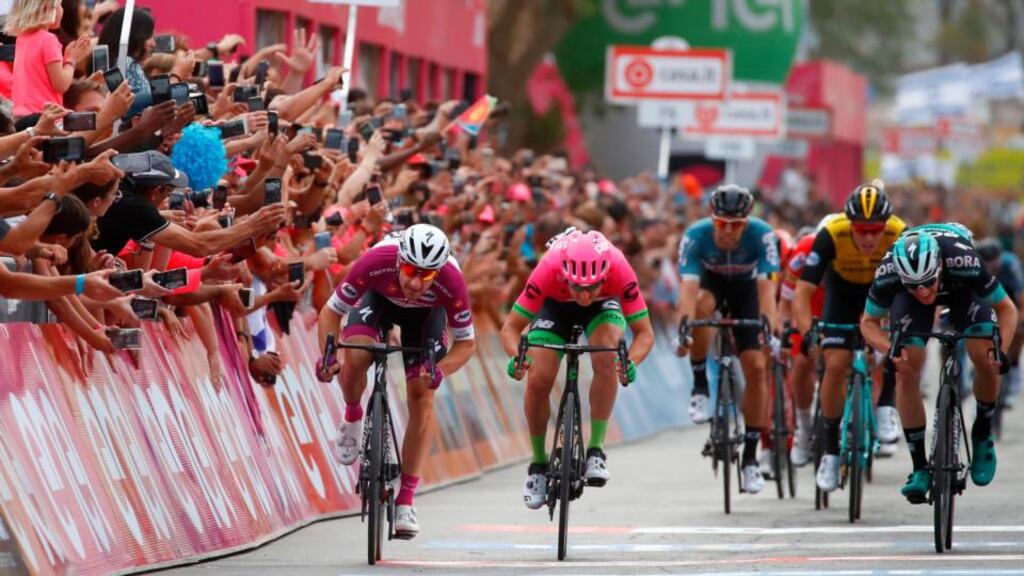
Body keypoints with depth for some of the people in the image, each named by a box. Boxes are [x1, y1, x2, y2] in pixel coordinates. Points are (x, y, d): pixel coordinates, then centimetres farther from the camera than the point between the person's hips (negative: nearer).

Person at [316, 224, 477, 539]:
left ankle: (405, 501, -1)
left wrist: (440, 371, -44)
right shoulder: (376, 262, -41)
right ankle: (353, 417, 8)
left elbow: (466, 343, -24)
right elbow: (331, 311, -26)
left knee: (421, 397, -8)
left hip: (426, 312, 0)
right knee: (354, 358, -28)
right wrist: (327, 354, -43)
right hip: (380, 297, 0)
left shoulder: (451, 283, -40)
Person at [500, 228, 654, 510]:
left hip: (603, 307, 0)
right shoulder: (549, 269, -39)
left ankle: (596, 450, -20)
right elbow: (511, 327, -31)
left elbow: (644, 332, -31)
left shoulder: (619, 269, -39)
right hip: (556, 305, 0)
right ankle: (538, 463, 6)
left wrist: (631, 362, -52)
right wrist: (516, 357, -51)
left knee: (607, 359, -31)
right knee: (538, 381, -16)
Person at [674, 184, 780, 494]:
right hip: (711, 282, 0)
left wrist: (769, 330, -55)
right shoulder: (696, 236, -33)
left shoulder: (762, 235, -33)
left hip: (746, 287, 0)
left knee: (756, 368, -11)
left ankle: (750, 457, 0)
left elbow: (766, 287, -40)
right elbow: (688, 288, -41)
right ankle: (700, 385, -17)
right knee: (700, 306, -38)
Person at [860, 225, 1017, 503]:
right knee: (906, 372, -16)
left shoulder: (964, 262, -42)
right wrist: (890, 351, -38)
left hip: (962, 289, -1)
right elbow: (869, 322, -19)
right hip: (906, 299, 1)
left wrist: (1000, 351, -42)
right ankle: (920, 468, -6)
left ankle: (982, 434, 8)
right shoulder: (888, 273, -38)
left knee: (986, 361, -20)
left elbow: (1007, 309, -26)